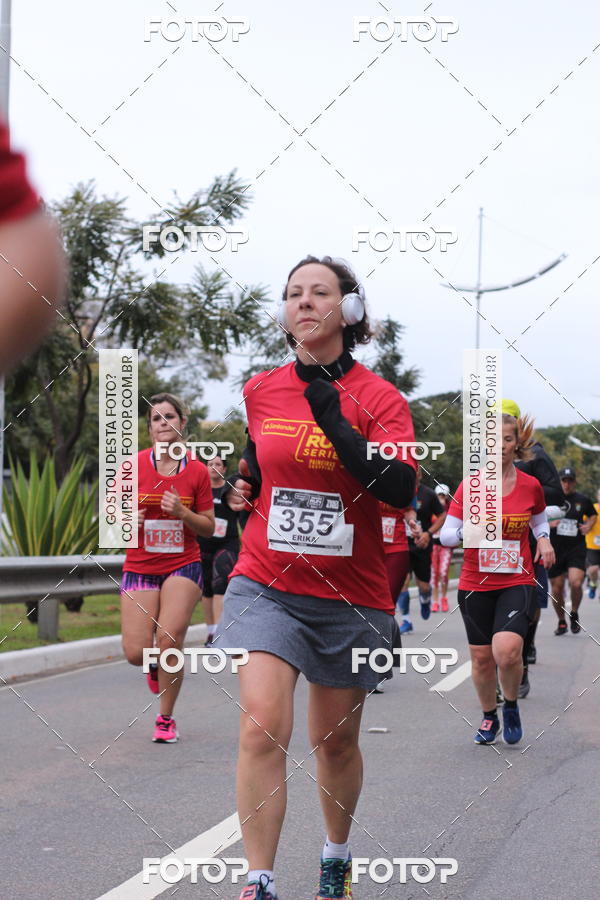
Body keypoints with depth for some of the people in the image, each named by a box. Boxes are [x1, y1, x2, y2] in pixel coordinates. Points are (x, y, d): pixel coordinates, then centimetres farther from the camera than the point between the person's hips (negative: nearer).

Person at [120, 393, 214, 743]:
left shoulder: (198, 471, 0)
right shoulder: (133, 466, -1)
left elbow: (208, 528, 4)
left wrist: (182, 512, -14)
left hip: (183, 566, -1)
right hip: (140, 567, 1)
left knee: (169, 641, -16)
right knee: (136, 654, -8)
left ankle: (166, 719, 5)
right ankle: (158, 665, 32)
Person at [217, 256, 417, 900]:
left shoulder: (378, 398, -7)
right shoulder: (260, 391, 4)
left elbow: (400, 490, -23)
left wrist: (332, 418, -25)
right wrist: (246, 486, 9)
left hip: (350, 594, -1)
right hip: (267, 583, 1)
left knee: (336, 741, 12)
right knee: (262, 729, -16)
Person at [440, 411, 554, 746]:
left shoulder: (531, 486, 2)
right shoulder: (469, 486, -2)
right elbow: (446, 535, -2)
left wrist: (544, 539, 1)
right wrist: (468, 531, -22)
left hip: (518, 583, -1)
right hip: (476, 585, 1)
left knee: (507, 649, -22)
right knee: (482, 657, 6)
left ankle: (511, 706, 7)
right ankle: (490, 717, 31)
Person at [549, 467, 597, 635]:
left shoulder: (583, 500, 4)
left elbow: (593, 515, 23)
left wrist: (589, 525, 3)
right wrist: (548, 523, -12)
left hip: (576, 548, 0)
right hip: (555, 550, 0)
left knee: (576, 583, -19)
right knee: (557, 589, 5)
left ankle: (574, 613, 9)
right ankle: (561, 622, 26)